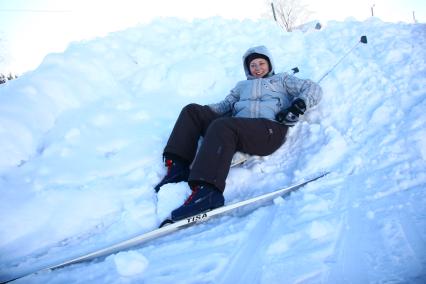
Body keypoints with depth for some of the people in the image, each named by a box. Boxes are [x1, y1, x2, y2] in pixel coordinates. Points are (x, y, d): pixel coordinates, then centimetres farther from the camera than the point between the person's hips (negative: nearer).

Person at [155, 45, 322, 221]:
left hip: (269, 129, -5)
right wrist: (206, 111, 4)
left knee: (222, 126, -35)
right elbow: (226, 104, 25)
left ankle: (207, 191, -51)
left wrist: (297, 107, -2)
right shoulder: (242, 85, 40)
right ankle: (178, 167, -23)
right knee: (191, 111, -9)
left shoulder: (281, 79, 30)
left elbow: (313, 89, 19)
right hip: (235, 127, 5)